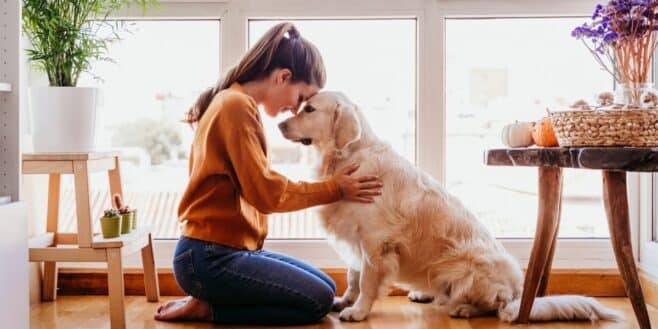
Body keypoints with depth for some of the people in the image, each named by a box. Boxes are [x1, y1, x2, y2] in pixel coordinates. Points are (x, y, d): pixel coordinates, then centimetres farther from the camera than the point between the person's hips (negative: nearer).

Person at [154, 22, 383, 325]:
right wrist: (334, 189, -8)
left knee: (325, 288, 12)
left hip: (229, 249, 10)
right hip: (211, 258, -10)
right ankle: (207, 308, -2)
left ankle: (210, 300, 8)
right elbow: (265, 193, -18)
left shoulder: (234, 102, 14)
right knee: (318, 301, -9)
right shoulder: (238, 106, -16)